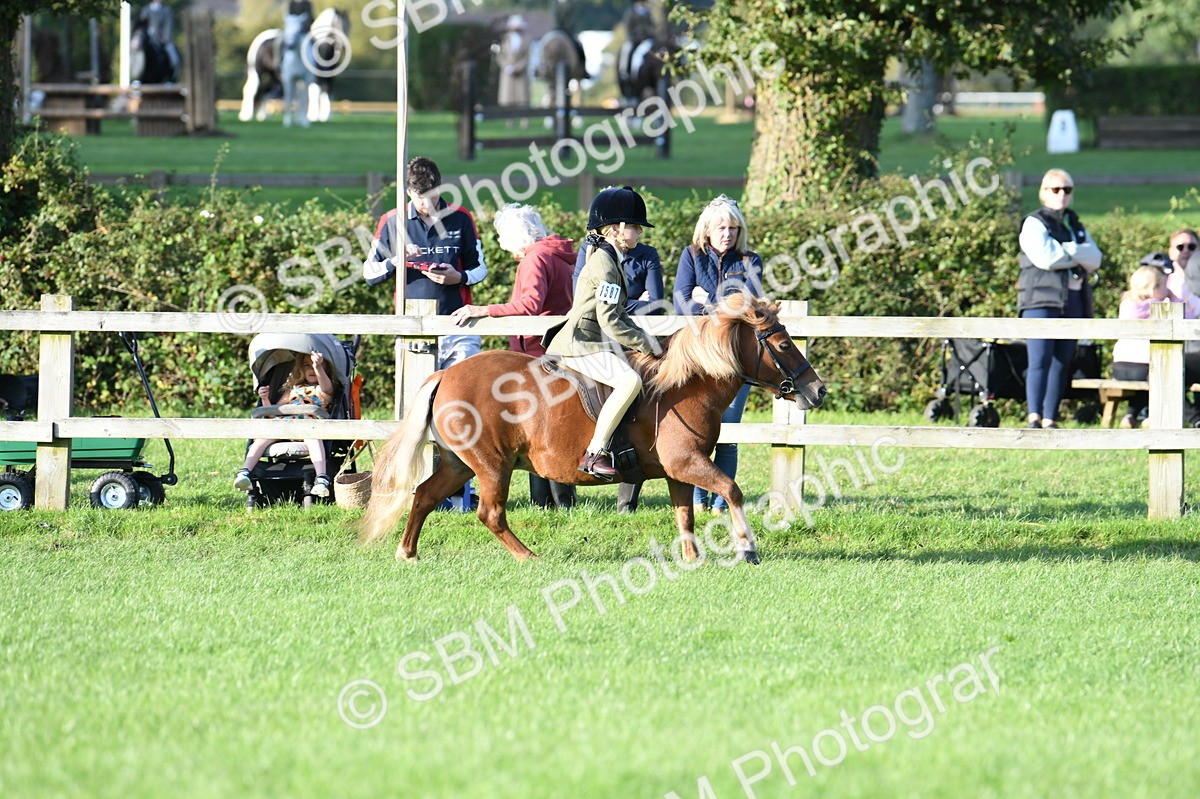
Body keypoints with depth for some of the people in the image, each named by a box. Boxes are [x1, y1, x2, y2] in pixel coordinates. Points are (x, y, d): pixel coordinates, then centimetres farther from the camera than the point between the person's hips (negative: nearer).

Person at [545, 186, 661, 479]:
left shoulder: (610, 260, 18)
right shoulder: (604, 264, -15)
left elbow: (619, 315, 23)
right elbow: (610, 323, -19)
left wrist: (642, 337, 9)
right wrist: (645, 344, -11)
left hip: (595, 343, 11)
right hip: (581, 345, -11)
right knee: (629, 380, -29)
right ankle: (595, 452, -29)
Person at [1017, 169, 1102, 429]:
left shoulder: (1077, 226, 20)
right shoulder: (1034, 223, 3)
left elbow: (1094, 259, 6)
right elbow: (1044, 257, -14)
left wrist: (1066, 251, -9)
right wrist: (1077, 256, -3)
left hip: (1072, 302, 6)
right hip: (1041, 299, -6)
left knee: (1062, 363, 3)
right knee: (1040, 360, -15)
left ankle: (1050, 419, 5)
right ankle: (1034, 417, -21)